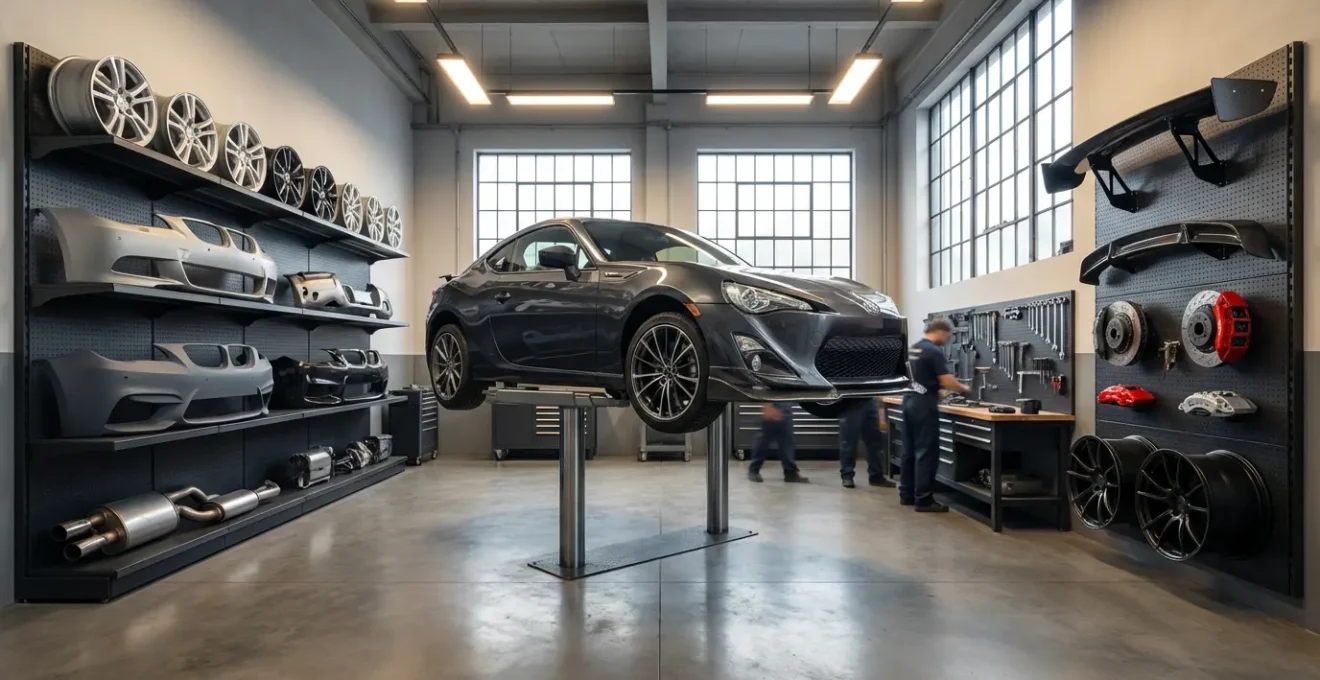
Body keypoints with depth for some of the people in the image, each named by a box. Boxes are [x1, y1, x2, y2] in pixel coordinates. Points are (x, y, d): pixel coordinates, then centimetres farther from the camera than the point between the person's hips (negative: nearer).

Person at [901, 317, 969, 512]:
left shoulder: (913, 349, 14)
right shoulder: (934, 352, -13)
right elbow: (947, 382, -17)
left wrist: (937, 390, 22)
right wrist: (964, 389, 1)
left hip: (909, 401, 9)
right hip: (924, 405, -9)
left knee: (909, 450, 12)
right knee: (926, 452, -5)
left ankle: (906, 494, 17)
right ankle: (923, 500, -2)